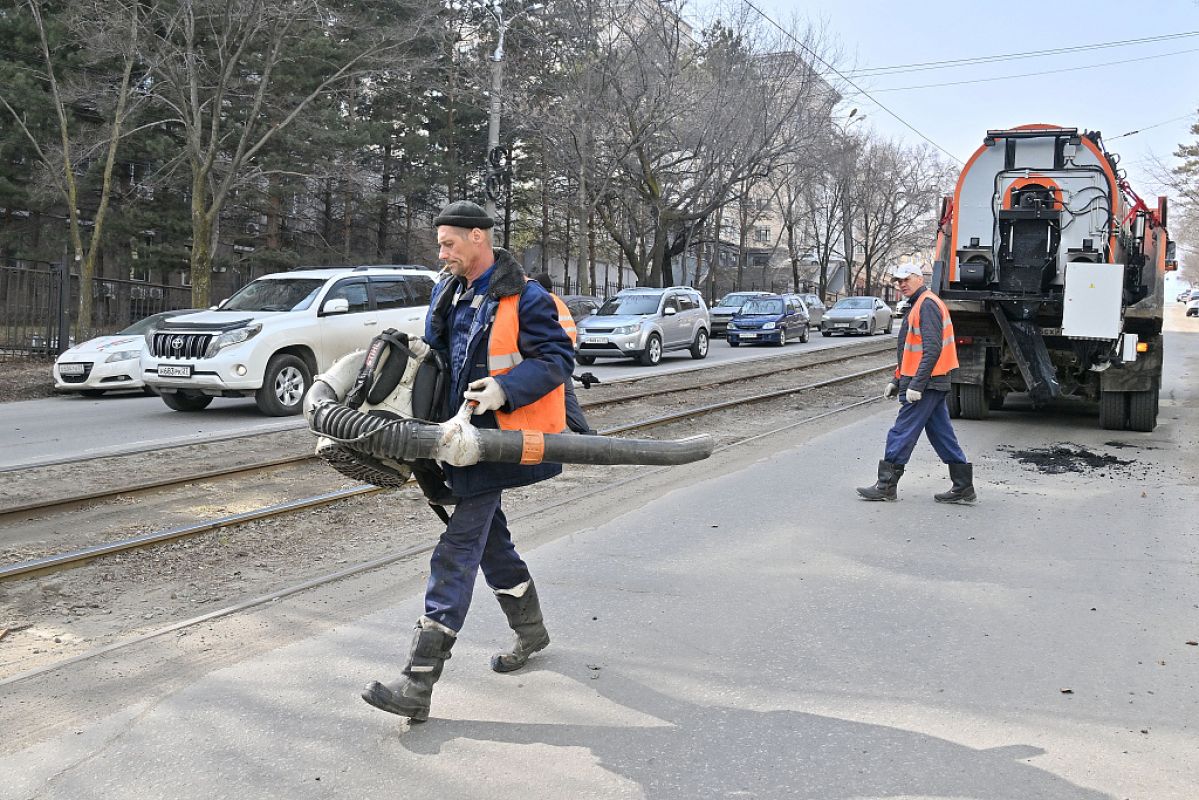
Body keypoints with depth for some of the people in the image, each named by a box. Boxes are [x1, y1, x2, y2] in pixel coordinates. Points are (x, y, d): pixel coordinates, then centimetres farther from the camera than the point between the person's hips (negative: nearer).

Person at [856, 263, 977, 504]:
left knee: (901, 434, -4)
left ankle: (886, 486, 3)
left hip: (926, 385, -10)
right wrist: (897, 381, 22)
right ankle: (963, 487, 15)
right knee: (942, 435, 11)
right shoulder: (919, 305, 20)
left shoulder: (927, 305, -14)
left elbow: (932, 349, -23)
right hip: (935, 384, 10)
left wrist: (916, 385, -25)